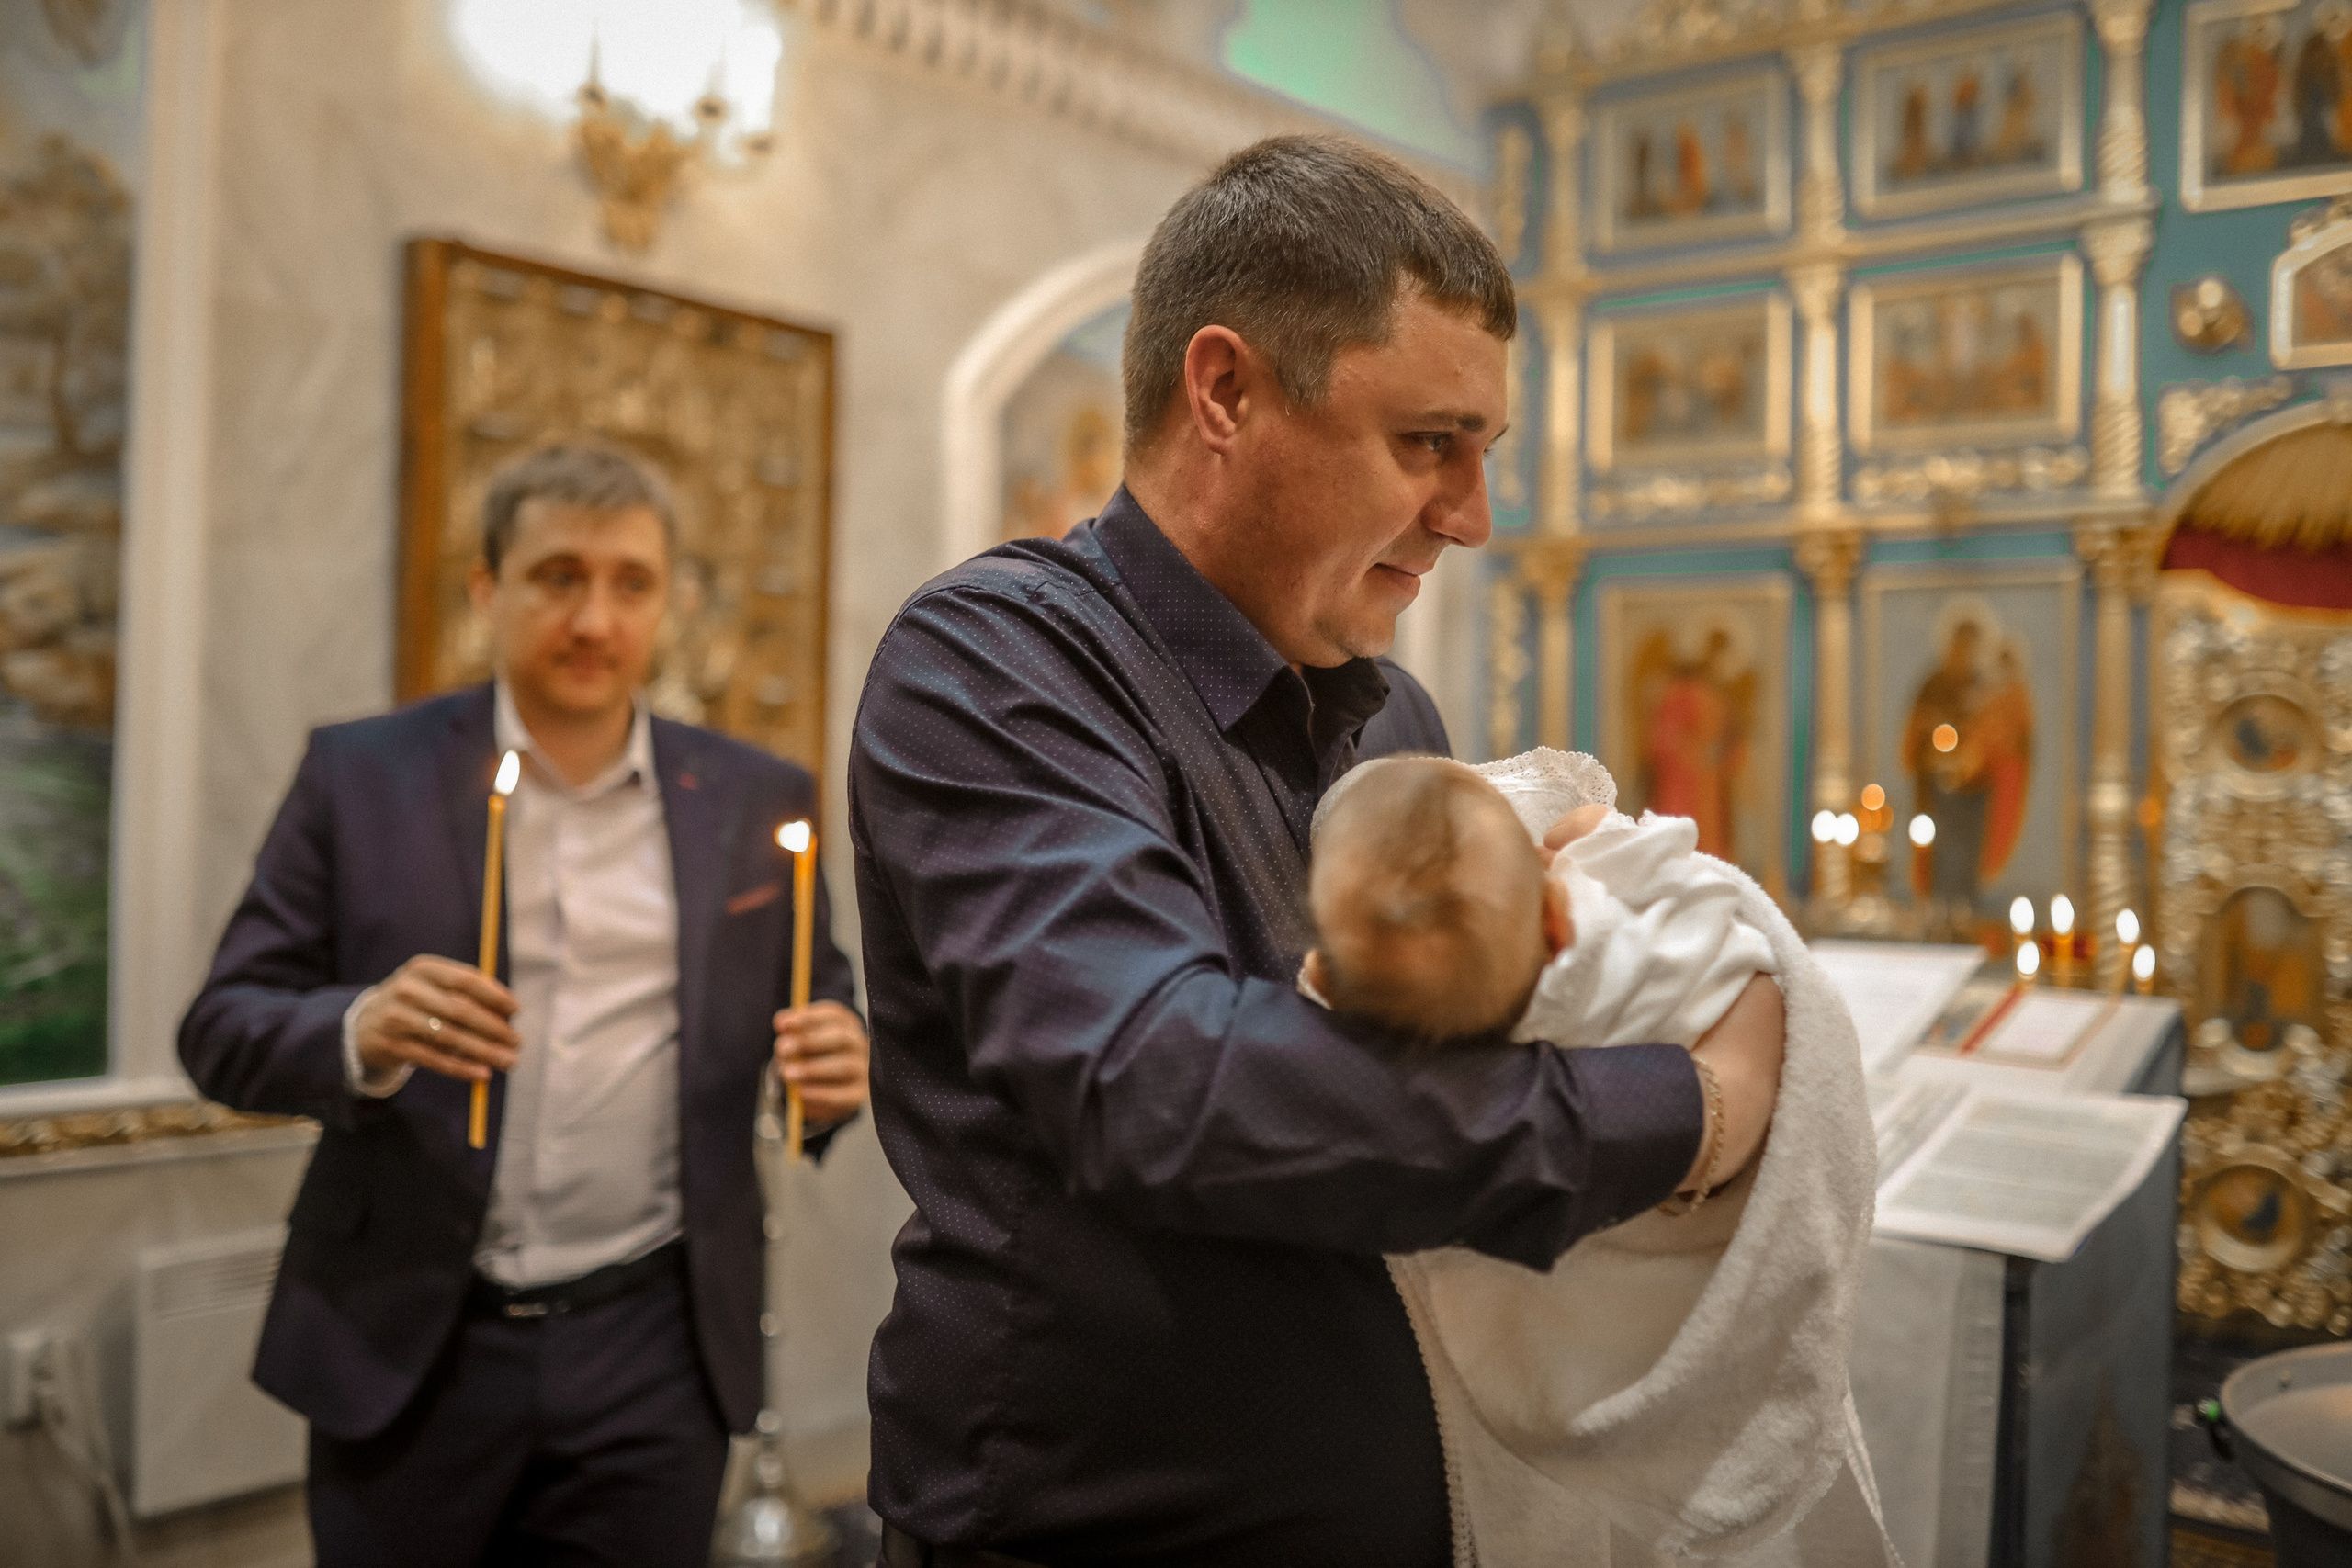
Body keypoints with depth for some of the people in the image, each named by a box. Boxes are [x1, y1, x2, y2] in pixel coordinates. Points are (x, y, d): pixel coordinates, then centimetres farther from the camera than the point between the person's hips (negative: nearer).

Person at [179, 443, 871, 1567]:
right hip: (406, 1350, -1)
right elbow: (224, 1030, -1)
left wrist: (838, 1070, -13)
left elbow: (820, 1013, 10)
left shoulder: (755, 800, 4)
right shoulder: (362, 775, 0)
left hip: (653, 1355, 1)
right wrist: (359, 1034, -22)